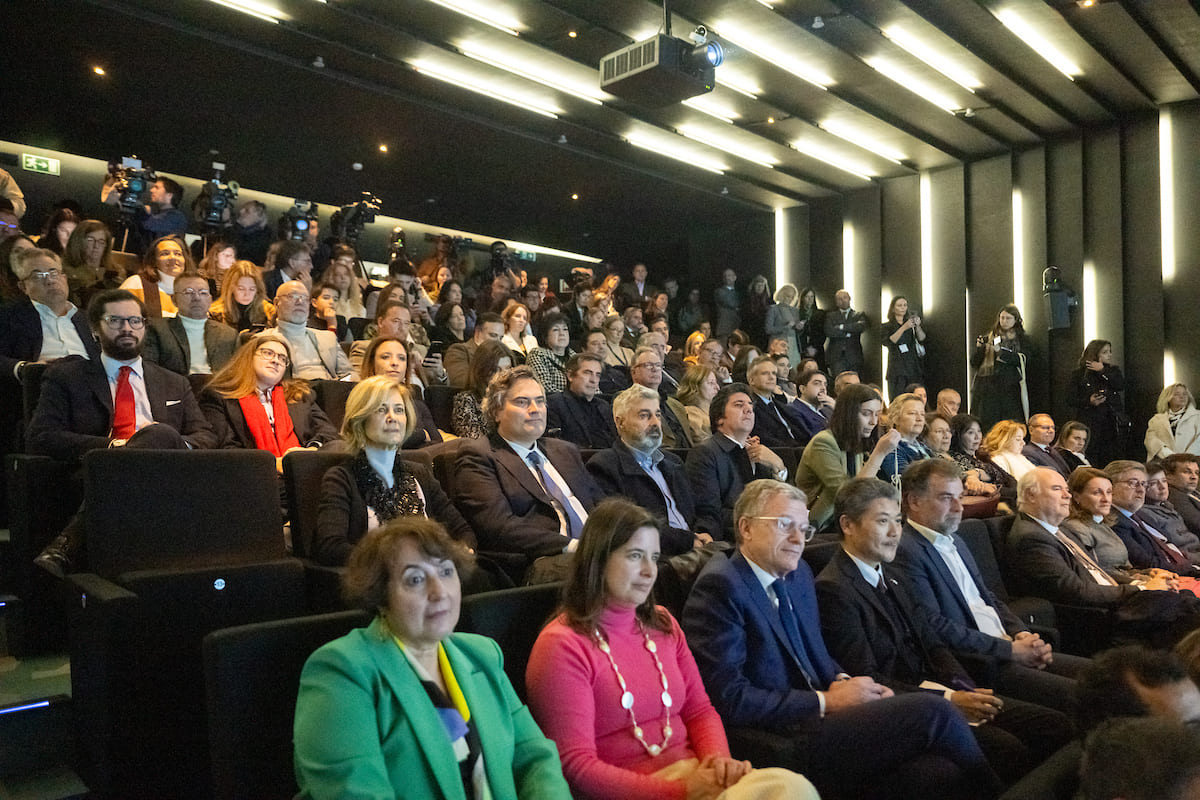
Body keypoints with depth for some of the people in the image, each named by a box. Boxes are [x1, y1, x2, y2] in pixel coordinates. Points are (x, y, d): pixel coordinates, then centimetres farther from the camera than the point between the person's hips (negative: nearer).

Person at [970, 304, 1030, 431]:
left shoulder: (1021, 340, 13)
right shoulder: (988, 337, 15)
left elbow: (1023, 359, -5)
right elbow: (973, 362, 12)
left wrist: (1001, 352, -17)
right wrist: (979, 349, -8)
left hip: (1010, 388, -1)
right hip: (987, 386, 1)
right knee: (987, 424, -7)